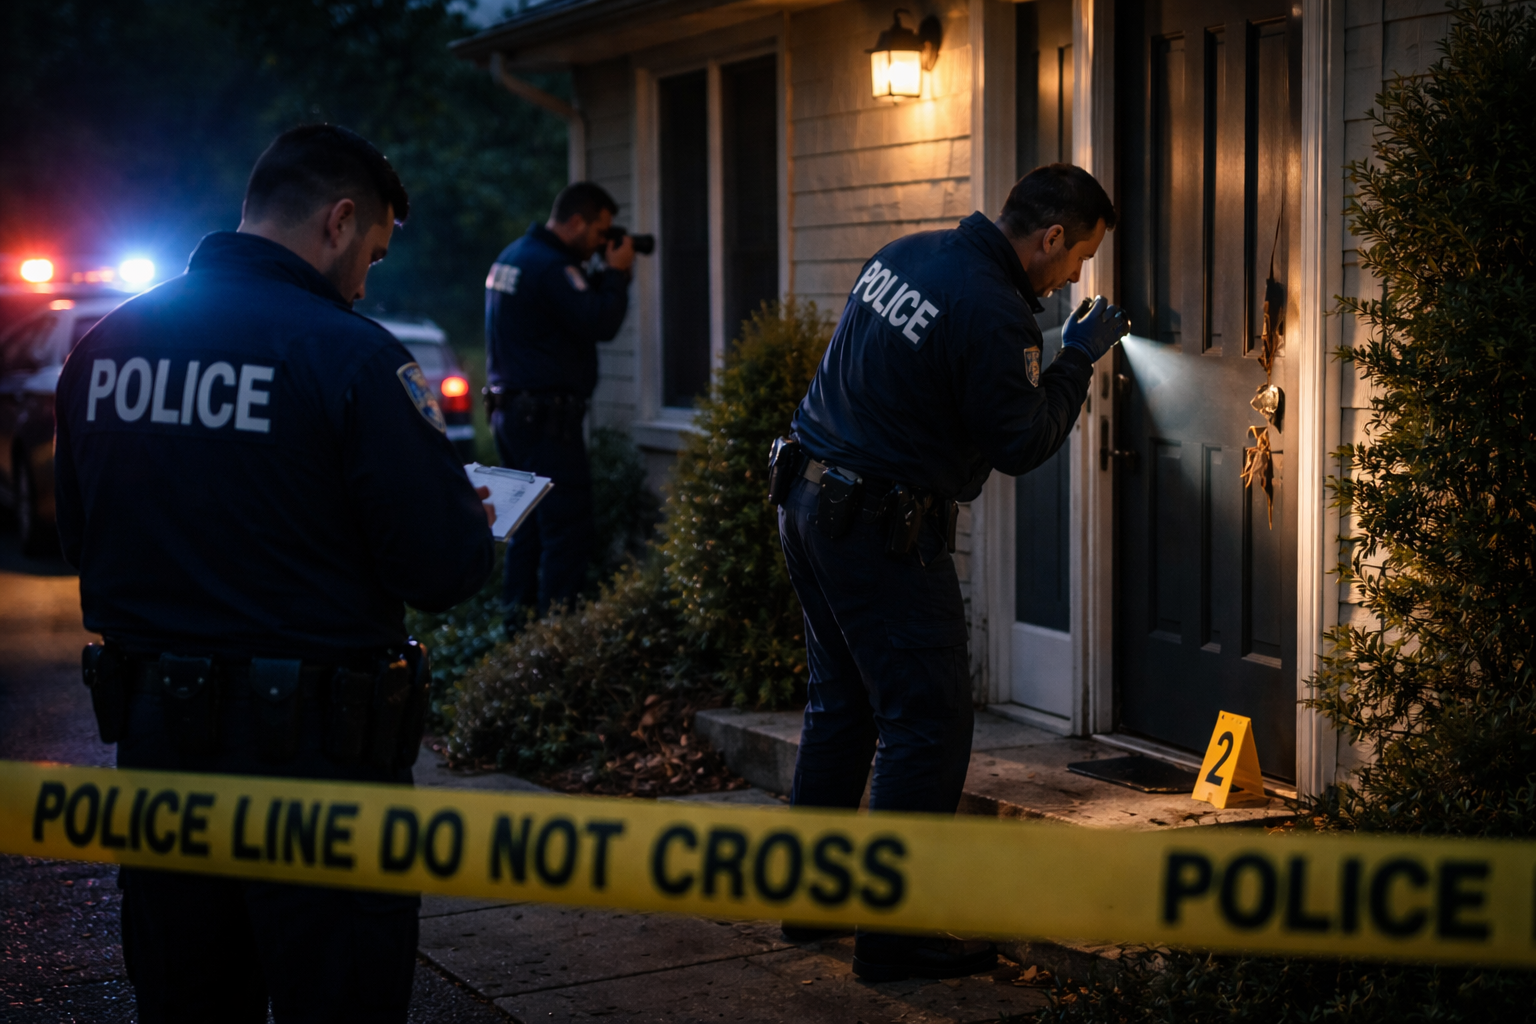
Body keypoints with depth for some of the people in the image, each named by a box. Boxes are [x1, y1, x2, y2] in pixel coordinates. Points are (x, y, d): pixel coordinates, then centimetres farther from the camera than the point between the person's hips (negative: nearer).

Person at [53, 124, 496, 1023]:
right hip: (316, 747, -6)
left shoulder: (104, 346, 4)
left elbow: (82, 538, 14)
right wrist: (477, 529, 5)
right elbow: (444, 568, -17)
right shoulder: (352, 356, -15)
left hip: (152, 732, 6)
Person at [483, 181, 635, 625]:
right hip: (546, 417, -10)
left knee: (528, 524, 16)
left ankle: (518, 619, 20)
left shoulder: (512, 256, 15)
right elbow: (600, 324, -21)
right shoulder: (552, 267, -17)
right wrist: (617, 273, -8)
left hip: (510, 409, 10)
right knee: (568, 529, -8)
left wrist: (606, 275, 8)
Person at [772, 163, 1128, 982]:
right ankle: (894, 935, 1)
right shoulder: (990, 312, -19)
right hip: (880, 531, -10)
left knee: (842, 701, 18)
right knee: (928, 722, -3)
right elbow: (1022, 445, -12)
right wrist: (1076, 359, 0)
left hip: (809, 498, 10)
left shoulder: (904, 255, 8)